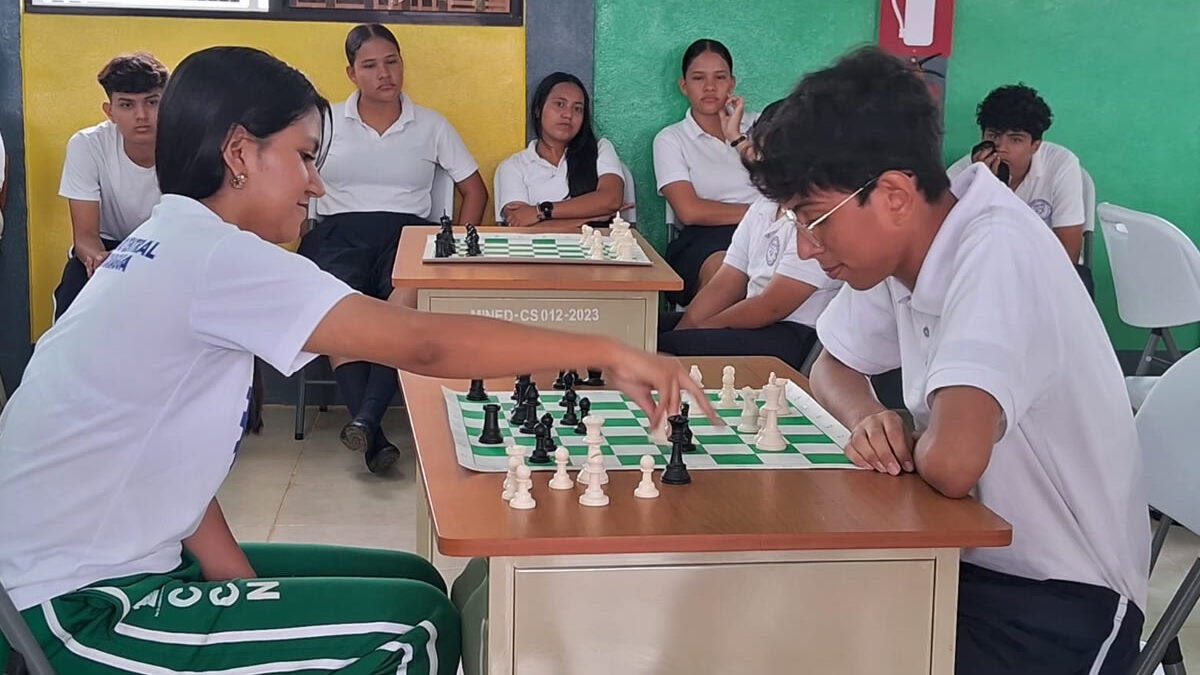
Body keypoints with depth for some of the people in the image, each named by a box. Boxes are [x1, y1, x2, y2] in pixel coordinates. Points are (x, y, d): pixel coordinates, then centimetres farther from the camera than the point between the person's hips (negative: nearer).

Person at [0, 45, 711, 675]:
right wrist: (606, 350, -19)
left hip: (126, 565, 10)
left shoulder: (176, 247, 9)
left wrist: (241, 577, -4)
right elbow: (424, 345, -28)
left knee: (413, 582, 10)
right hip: (89, 608, -10)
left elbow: (165, 446, 6)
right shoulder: (216, 258, -23)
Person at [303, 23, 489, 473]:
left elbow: (474, 190, 17)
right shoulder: (327, 123, 15)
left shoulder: (431, 126, 15)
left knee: (408, 301, -37)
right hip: (340, 232, 0)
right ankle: (374, 437, -37)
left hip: (407, 231, 0)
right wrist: (294, 236, -3)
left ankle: (365, 418, -44)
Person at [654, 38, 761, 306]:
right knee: (722, 269, -40)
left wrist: (736, 136, 3)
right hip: (705, 237, -2)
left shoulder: (756, 125, 22)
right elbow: (689, 211, -3)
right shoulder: (671, 140, 13)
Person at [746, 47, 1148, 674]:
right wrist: (869, 420, -7)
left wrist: (911, 447, -13)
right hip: (971, 557, 7)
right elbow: (832, 365, 16)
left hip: (1060, 599, -7)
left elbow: (951, 463, -37)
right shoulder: (899, 244, -1)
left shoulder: (995, 255, -26)